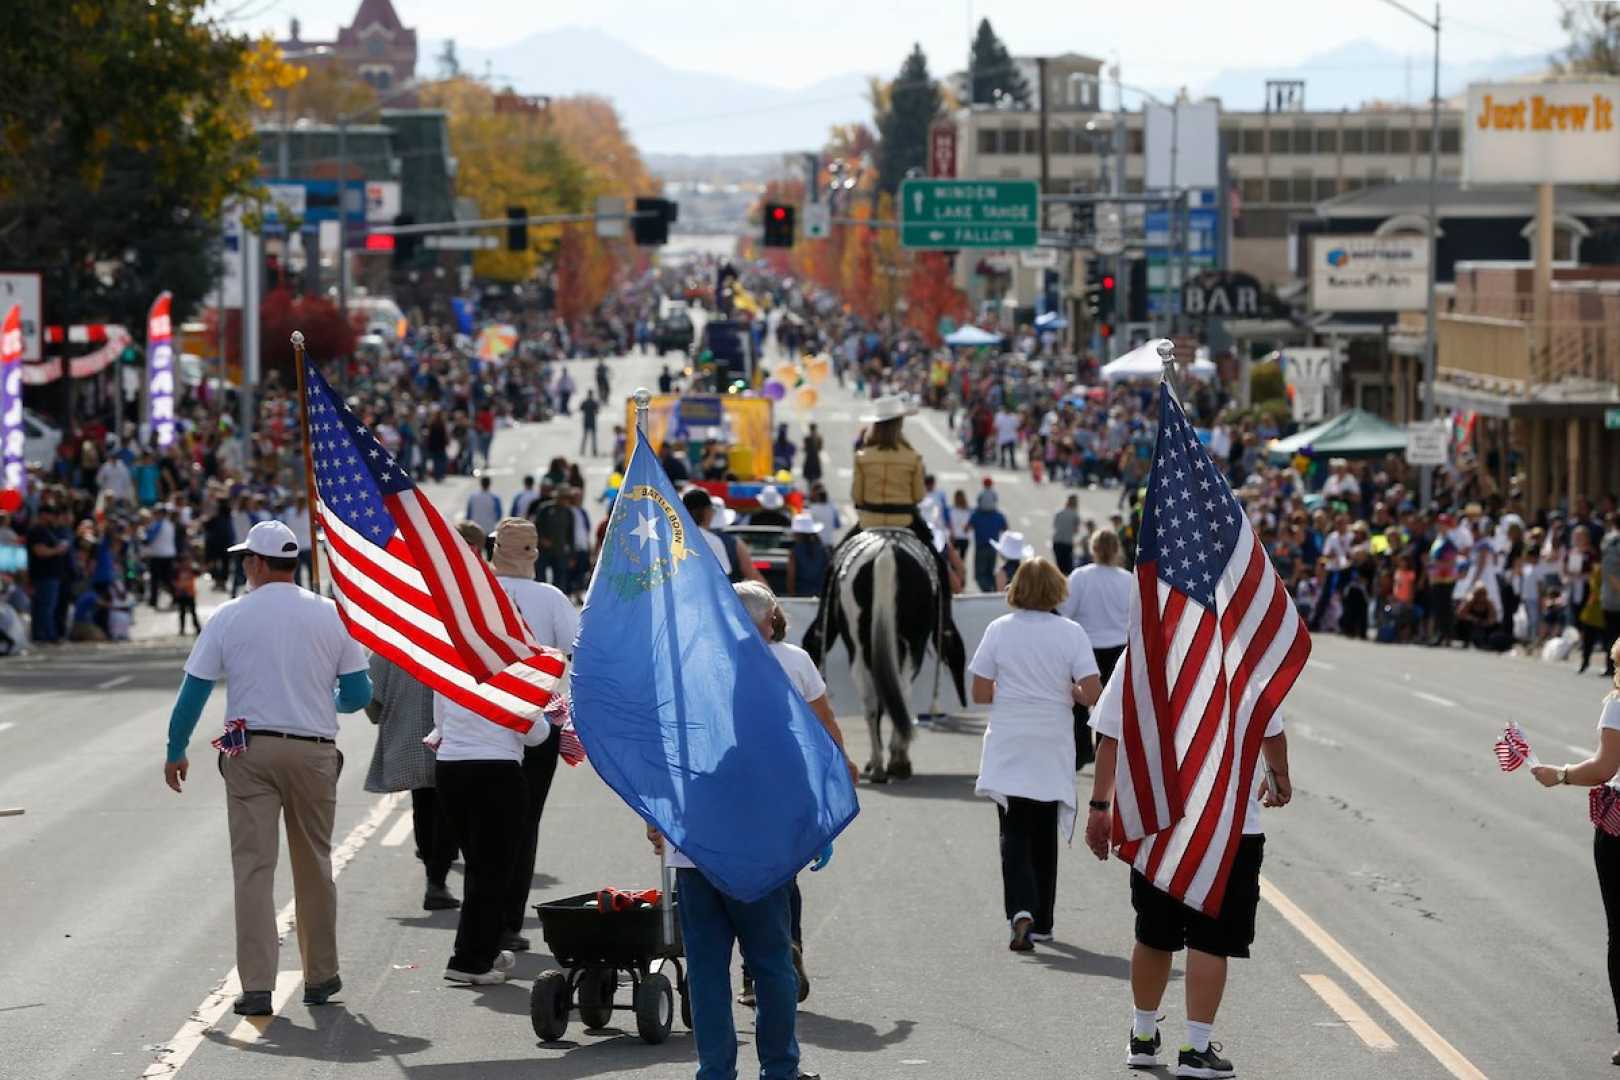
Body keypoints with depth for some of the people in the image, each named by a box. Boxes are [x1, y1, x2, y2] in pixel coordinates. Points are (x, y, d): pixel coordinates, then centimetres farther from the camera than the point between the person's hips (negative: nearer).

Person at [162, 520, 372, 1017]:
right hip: (313, 752, 2)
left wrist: (175, 751, 13)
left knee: (253, 867, -2)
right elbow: (358, 693, 4)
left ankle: (257, 986, -10)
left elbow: (194, 690, 1)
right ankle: (320, 976, 25)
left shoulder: (230, 617, -1)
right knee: (314, 867, 15)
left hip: (249, 751, -2)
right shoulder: (331, 616, 2)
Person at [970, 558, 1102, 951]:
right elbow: (1092, 693, -11)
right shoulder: (1071, 633, -5)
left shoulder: (999, 629, -4)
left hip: (1008, 751, -1)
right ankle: (1041, 922, 23)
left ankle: (1021, 911, -23)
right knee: (1044, 835, 15)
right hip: (1052, 749, 1)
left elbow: (980, 693, -3)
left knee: (1014, 833, 0)